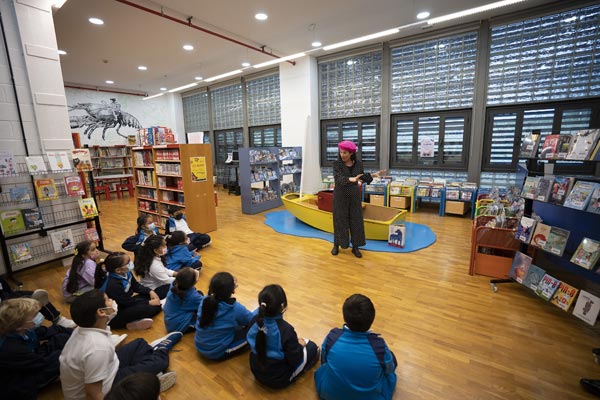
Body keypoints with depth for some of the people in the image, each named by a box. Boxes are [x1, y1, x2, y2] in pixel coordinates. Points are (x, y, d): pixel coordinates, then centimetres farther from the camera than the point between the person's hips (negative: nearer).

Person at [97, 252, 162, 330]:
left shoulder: (126, 273, -9)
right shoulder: (113, 285, -32)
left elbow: (136, 286, 8)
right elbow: (128, 302, -21)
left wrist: (150, 291, -6)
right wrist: (149, 302, -14)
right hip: (114, 316, -9)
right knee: (148, 308, -29)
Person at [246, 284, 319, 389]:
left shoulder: (254, 321, -16)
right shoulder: (286, 330, -33)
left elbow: (253, 344, 3)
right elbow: (295, 361, -22)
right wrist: (300, 345, -2)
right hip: (279, 379, -6)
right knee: (312, 347, 8)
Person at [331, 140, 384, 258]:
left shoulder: (358, 164, -2)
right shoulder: (337, 164, -12)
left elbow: (362, 178, 11)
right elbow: (338, 178, -28)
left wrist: (373, 175, -3)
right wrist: (351, 179, -44)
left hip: (354, 196, 3)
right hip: (340, 196, -2)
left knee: (356, 221, 5)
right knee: (339, 221, 4)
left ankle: (355, 247, 17)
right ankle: (336, 245, 21)